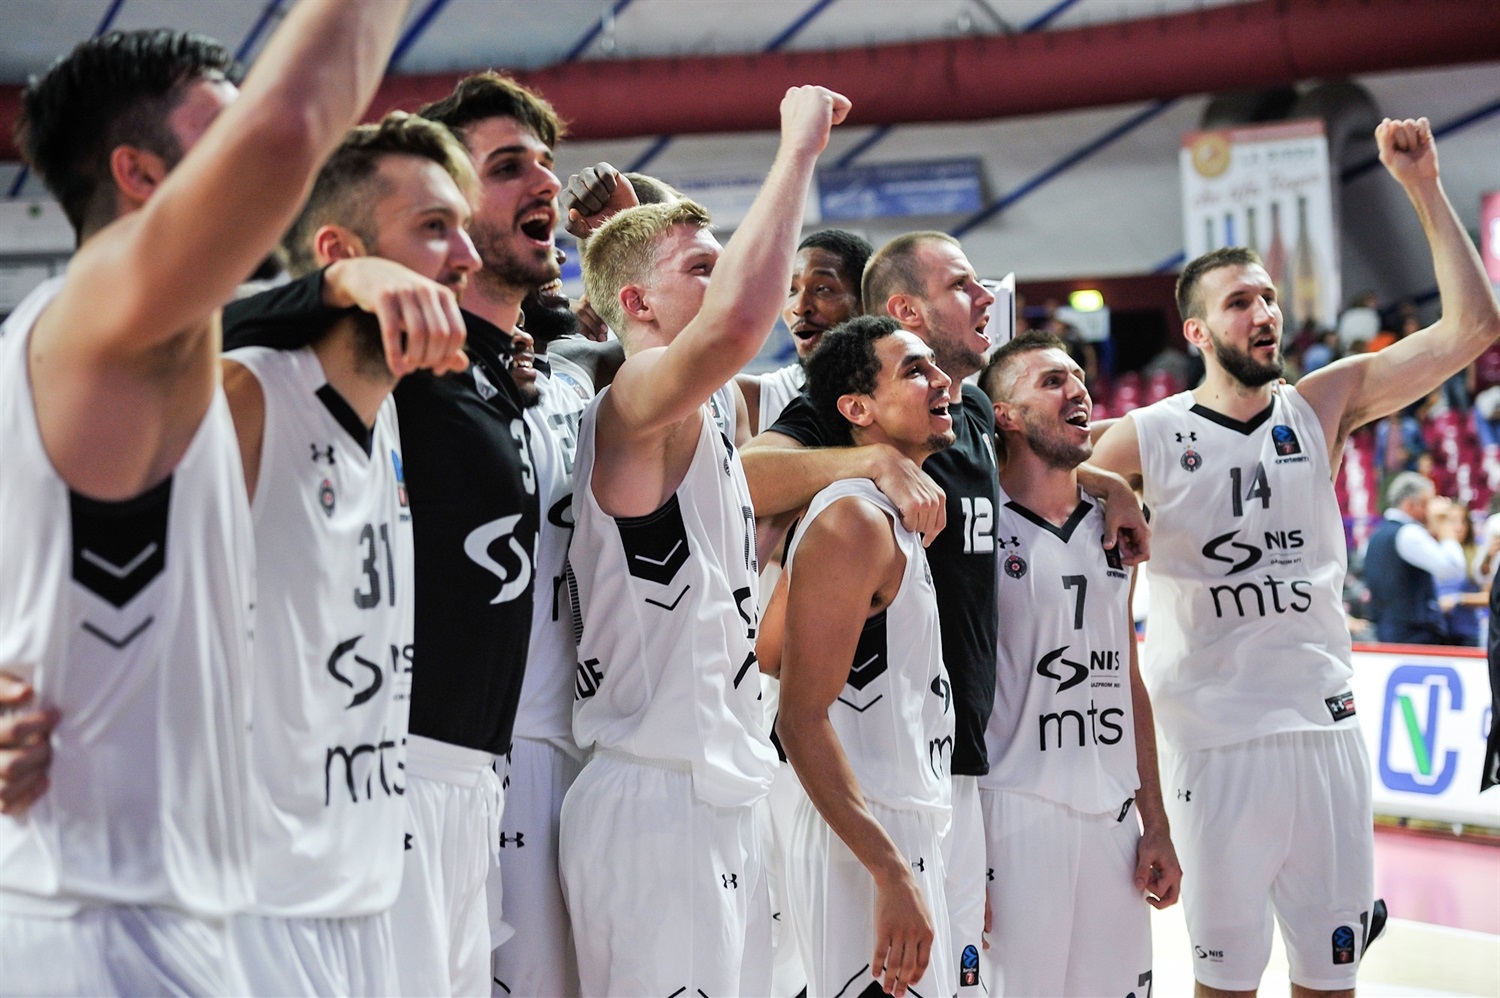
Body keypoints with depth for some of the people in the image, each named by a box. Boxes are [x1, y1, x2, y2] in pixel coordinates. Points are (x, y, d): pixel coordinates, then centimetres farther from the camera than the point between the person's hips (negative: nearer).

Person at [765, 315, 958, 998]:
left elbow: (768, 650, 23)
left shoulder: (889, 520, 16)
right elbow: (802, 720, -21)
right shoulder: (853, 520, -15)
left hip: (904, 840, 10)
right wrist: (892, 873, -26)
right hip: (865, 847, -10)